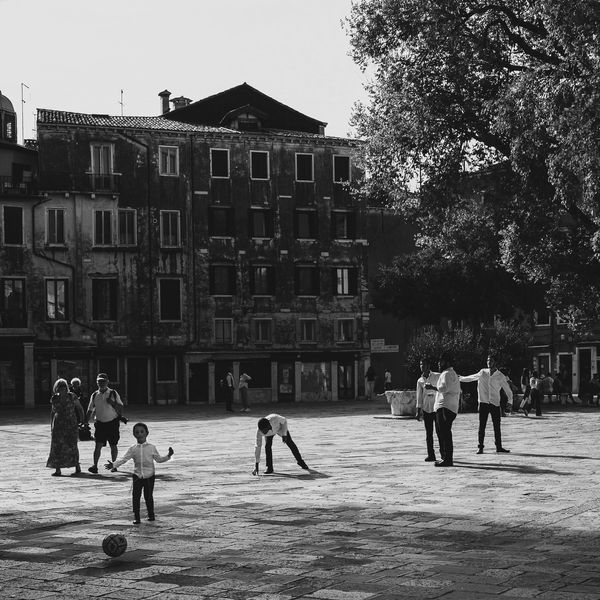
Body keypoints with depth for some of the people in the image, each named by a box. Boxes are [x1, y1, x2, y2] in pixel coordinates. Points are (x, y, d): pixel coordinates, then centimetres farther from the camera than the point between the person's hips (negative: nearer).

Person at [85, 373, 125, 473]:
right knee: (98, 445, -9)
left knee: (113, 445, 6)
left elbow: (120, 407, -1)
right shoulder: (94, 395, 5)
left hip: (112, 422, -1)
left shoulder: (113, 393, 0)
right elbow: (90, 411, 9)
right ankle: (95, 465, -9)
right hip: (99, 423, 1)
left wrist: (112, 403, -19)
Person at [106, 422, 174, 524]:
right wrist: (113, 464, -14)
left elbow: (159, 459, 8)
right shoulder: (133, 449, 2)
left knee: (148, 496, 4)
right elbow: (124, 459, -2)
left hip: (149, 476, -1)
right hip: (137, 476, 1)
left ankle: (151, 515, 21)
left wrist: (168, 455, -4)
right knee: (135, 497, -3)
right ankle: (136, 517, 5)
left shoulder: (151, 447, 1)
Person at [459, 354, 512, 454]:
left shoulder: (500, 376, 3)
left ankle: (499, 447, 10)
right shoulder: (482, 372, 8)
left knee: (497, 426, 1)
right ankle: (480, 447, 4)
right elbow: (471, 377, 23)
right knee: (482, 426, -1)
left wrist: (510, 400, -5)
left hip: (495, 404, -1)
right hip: (483, 403, 1)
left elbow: (507, 389, 6)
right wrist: (460, 378, 30)